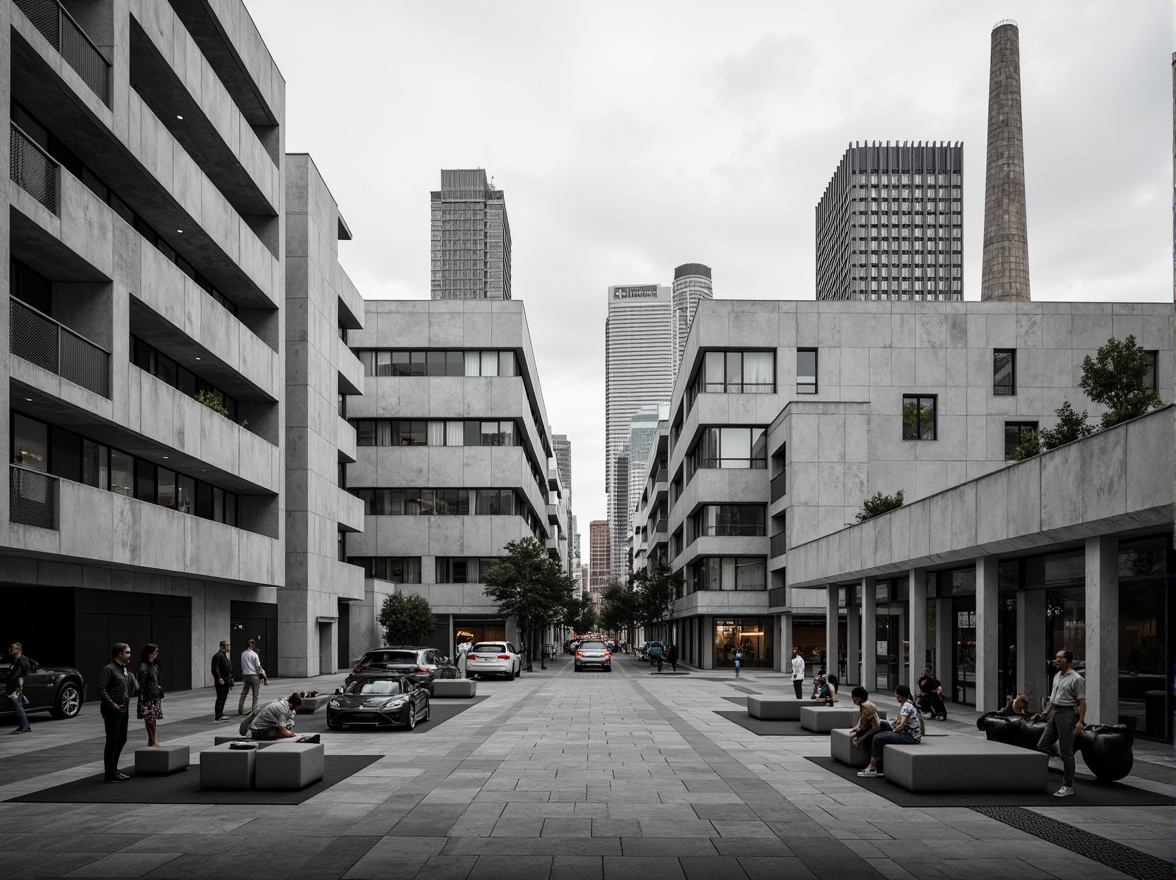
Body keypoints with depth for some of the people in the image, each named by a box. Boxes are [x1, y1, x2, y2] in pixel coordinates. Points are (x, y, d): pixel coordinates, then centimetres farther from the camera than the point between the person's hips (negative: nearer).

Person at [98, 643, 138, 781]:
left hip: (123, 710, 9)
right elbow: (101, 688, -18)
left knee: (121, 740, 14)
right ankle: (110, 773, 5)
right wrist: (111, 704, -20)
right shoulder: (109, 669, -11)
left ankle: (113, 769, 25)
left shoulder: (124, 670, 14)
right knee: (112, 741, -3)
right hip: (112, 711, -9)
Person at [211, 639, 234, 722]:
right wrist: (219, 679, -25)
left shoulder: (227, 655, 16)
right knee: (220, 698, -7)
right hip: (221, 681, -9)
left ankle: (220, 714, 23)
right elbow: (215, 669, -20)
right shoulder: (217, 656, -14)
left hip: (226, 681, 9)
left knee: (224, 698, 14)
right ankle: (217, 716, -5)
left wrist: (231, 678, 19)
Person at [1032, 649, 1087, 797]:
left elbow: (1082, 702, -16)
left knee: (1066, 752, -4)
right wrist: (1045, 713, 23)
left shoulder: (1077, 679, -12)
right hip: (1054, 714, 9)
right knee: (1041, 746, 6)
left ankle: (1068, 787, 3)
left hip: (1067, 714, -9)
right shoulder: (1057, 676, 15)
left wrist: (1080, 721, -22)